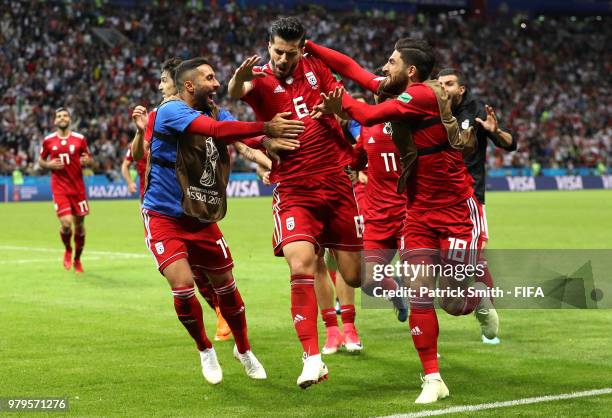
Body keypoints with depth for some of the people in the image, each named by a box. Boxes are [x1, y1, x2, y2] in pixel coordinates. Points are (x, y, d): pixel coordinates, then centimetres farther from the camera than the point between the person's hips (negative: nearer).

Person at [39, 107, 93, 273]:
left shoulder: (79, 139, 2)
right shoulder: (48, 140, 2)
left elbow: (89, 161, 11)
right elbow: (41, 161, 13)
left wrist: (87, 161, -13)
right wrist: (49, 164, -8)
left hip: (78, 186, 2)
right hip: (59, 187, -1)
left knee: (79, 225, 6)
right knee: (66, 223, -16)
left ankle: (77, 259, 26)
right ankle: (67, 250, 15)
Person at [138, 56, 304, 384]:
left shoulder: (212, 113, 6)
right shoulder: (171, 111, -20)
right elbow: (216, 130, -34)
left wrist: (270, 140, -30)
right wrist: (266, 128, -37)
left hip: (202, 219, 7)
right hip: (164, 218, -7)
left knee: (226, 286, 12)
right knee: (183, 286, -18)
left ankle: (243, 350, 35)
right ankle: (205, 351, 9)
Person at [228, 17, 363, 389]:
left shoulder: (315, 68, 5)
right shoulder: (261, 79, -5)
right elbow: (235, 92, -28)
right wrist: (240, 77, -53)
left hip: (336, 183, 3)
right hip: (294, 190, -3)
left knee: (355, 277, 6)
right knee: (301, 267, -22)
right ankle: (313, 359, -15)